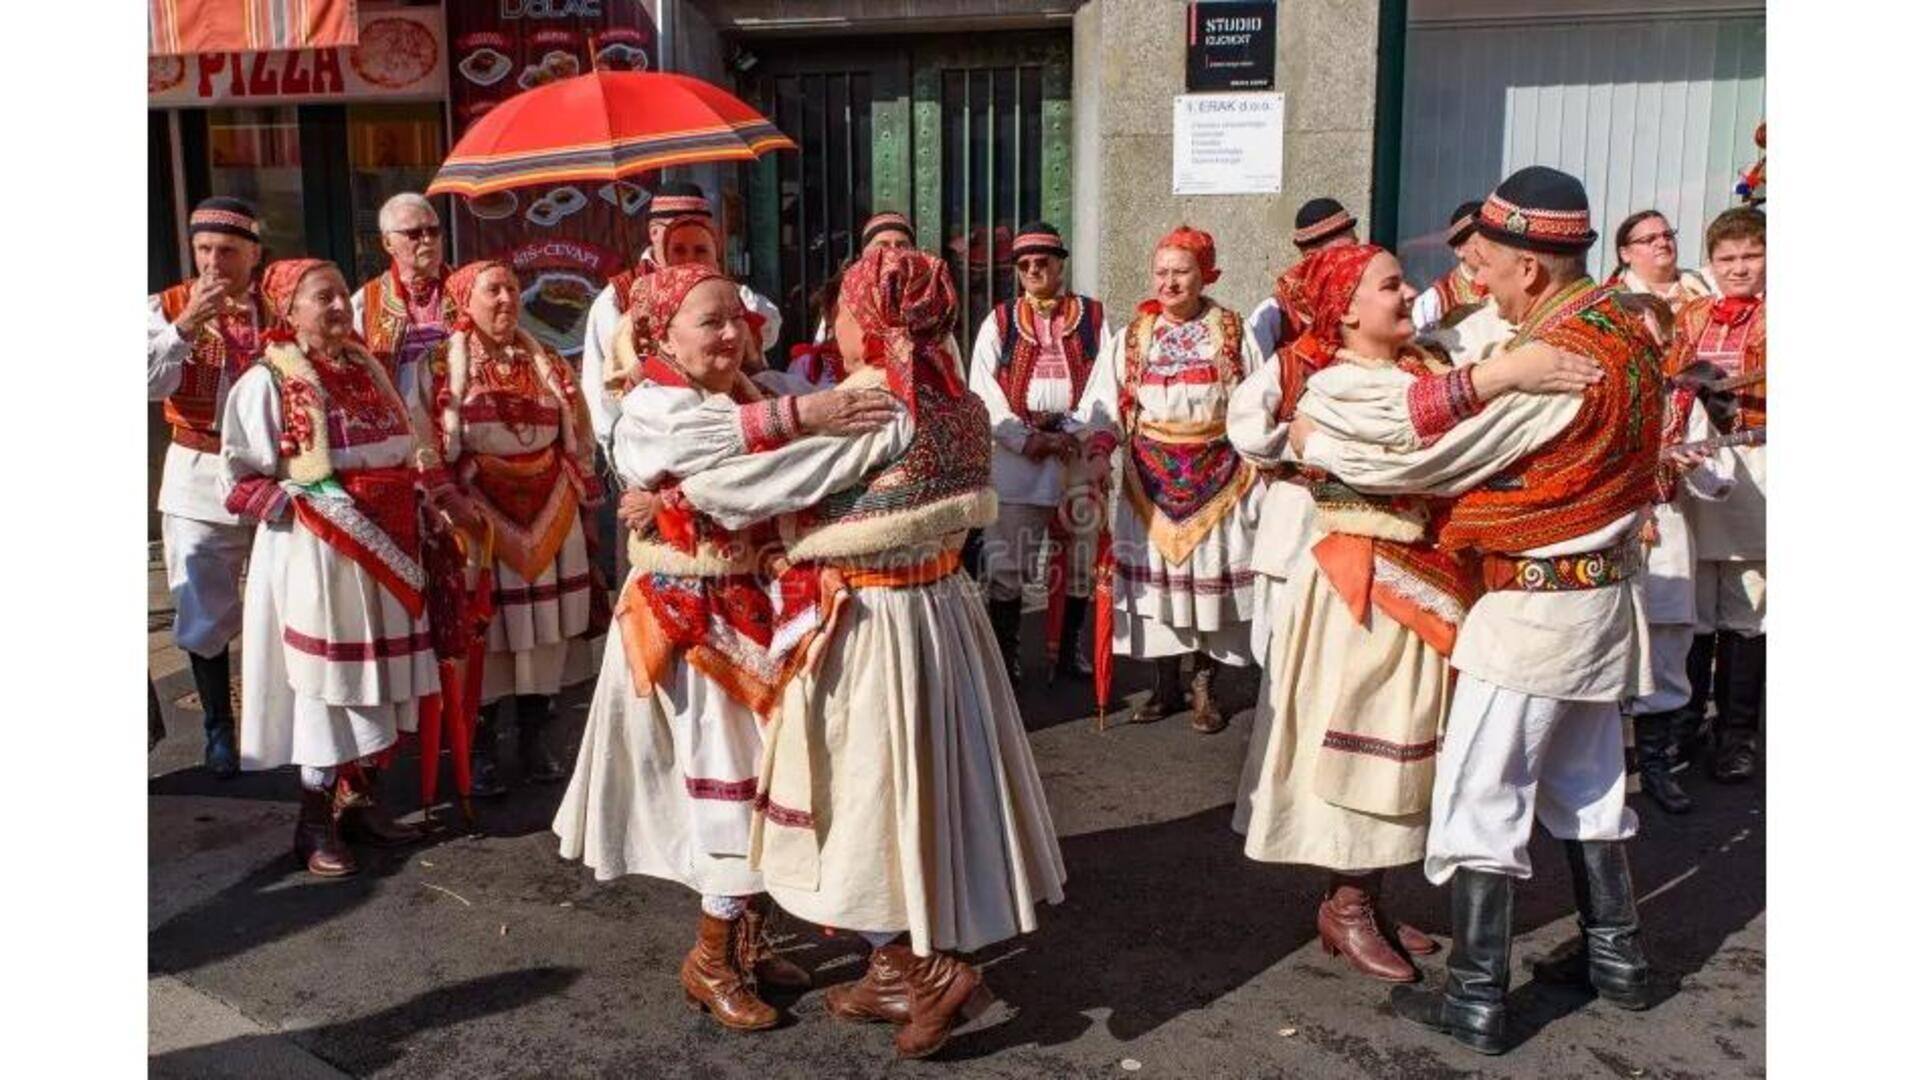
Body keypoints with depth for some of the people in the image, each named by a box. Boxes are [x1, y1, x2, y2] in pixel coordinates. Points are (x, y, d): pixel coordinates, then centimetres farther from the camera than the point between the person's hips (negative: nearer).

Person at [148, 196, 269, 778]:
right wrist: (187, 324, -25)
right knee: (205, 614, 8)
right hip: (198, 478, 0)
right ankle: (219, 728, 24)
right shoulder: (168, 306, -1)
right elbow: (150, 382, -16)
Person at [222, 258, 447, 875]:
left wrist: (442, 494, 4)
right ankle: (316, 825, 13)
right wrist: (306, 504, -20)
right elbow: (240, 480, -9)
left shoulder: (367, 368, 11)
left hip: (386, 551, 6)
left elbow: (410, 449, 18)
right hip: (316, 554, -6)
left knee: (376, 678, 12)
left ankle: (360, 799, 27)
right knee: (323, 682, 0)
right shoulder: (267, 382, -9)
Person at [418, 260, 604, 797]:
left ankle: (535, 740, 19)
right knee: (483, 630, -1)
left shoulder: (548, 366, 14)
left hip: (550, 516, 4)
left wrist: (585, 505, 13)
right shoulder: (441, 367, 1)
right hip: (478, 516, -4)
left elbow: (577, 440, 17)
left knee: (546, 627, 6)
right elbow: (425, 445, -2)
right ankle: (481, 749, 12)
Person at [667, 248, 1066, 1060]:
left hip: (870, 626, -8)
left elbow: (766, 476, -15)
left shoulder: (875, 403, -20)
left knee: (867, 793, 7)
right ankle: (900, 970, 29)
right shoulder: (959, 404, 3)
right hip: (938, 608, 8)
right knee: (914, 783, 16)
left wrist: (672, 495, -1)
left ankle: (934, 968, 11)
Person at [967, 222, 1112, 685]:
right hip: (1015, 457, -1)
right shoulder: (999, 321, 8)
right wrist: (1024, 439, -12)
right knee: (1006, 560, -2)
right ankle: (1005, 657, 9)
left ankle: (1069, 651, 23)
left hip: (1078, 455, 1)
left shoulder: (1093, 317, 8)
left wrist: (1074, 434, -12)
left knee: (1080, 557, 8)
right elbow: (984, 390, -1)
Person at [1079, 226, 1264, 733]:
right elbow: (1105, 405, 3)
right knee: (1156, 575, 3)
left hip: (1217, 475, -1)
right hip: (1150, 477, 1)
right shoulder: (1132, 338, 6)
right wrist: (1099, 453, -12)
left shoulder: (1234, 335, 1)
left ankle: (1204, 685, 17)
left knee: (1210, 574, 3)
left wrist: (1259, 469, -3)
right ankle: (1166, 685, 17)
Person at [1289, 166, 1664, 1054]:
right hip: (1601, 591, 10)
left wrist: (1315, 439, -4)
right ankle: (1615, 957, 33)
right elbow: (1472, 409, 7)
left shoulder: (1557, 359, -24)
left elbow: (1432, 449, -19)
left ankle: (1475, 1000, 8)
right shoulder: (1618, 326, 5)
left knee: (1481, 798, 0)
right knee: (1584, 781, 20)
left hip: (1534, 604, -9)